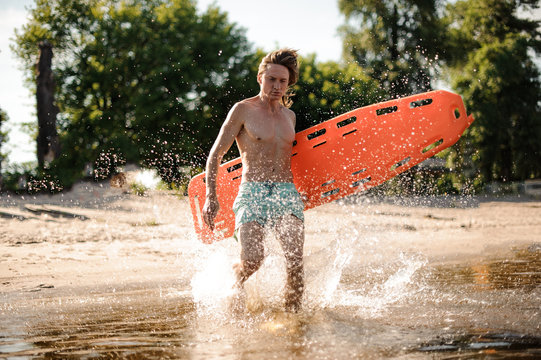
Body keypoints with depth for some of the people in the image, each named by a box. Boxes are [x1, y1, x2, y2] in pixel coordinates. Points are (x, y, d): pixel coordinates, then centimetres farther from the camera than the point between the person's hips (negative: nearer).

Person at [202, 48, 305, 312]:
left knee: (295, 263, -15)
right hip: (252, 194, -4)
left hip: (287, 194, 4)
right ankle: (234, 283, 14)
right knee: (252, 259, -20)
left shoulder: (289, 116, 17)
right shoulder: (243, 110, 1)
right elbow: (216, 154, 2)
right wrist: (211, 197, -6)